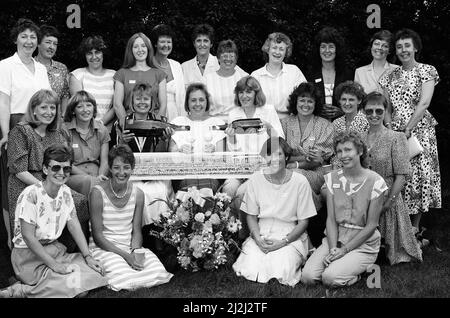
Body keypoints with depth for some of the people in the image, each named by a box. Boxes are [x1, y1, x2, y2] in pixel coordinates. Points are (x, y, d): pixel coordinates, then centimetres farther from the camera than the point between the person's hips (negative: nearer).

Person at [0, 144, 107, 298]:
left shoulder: (65, 191, 2)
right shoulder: (31, 195, -20)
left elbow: (74, 225, 3)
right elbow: (28, 237, -21)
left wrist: (88, 256, -8)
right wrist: (55, 265, -22)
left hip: (55, 249, 8)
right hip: (29, 256, -8)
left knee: (95, 271, -9)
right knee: (75, 284, -22)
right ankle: (18, 291, -8)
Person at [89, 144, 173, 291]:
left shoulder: (137, 194, 2)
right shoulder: (98, 193, -11)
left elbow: (136, 231, 7)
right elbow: (97, 236, -11)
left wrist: (135, 252, -15)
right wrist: (125, 256, -19)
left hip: (131, 247, 4)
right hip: (103, 248, -4)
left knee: (158, 272, -23)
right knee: (124, 277, -33)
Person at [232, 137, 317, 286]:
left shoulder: (300, 182, -8)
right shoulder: (256, 179, -1)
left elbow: (303, 222, -3)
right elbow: (251, 216, 5)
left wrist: (282, 242, -15)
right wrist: (258, 239, -12)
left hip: (291, 236, -2)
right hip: (261, 235, 2)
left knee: (281, 272, -26)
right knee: (250, 269, -23)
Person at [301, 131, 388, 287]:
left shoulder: (375, 182, -10)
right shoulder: (332, 178, 3)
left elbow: (371, 226, -10)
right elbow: (331, 219, -1)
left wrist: (344, 249, -15)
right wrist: (333, 249, -16)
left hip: (364, 243, -4)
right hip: (336, 238, 4)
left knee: (330, 278, -26)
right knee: (308, 277, -18)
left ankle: (361, 268, 2)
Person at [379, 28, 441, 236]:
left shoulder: (427, 71, 0)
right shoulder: (390, 77, 14)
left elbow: (424, 103, -10)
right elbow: (387, 108, 11)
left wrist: (408, 129, -17)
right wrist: (390, 129, -6)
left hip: (420, 129, -3)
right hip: (394, 132, 3)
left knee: (418, 174, -4)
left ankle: (415, 227, 7)